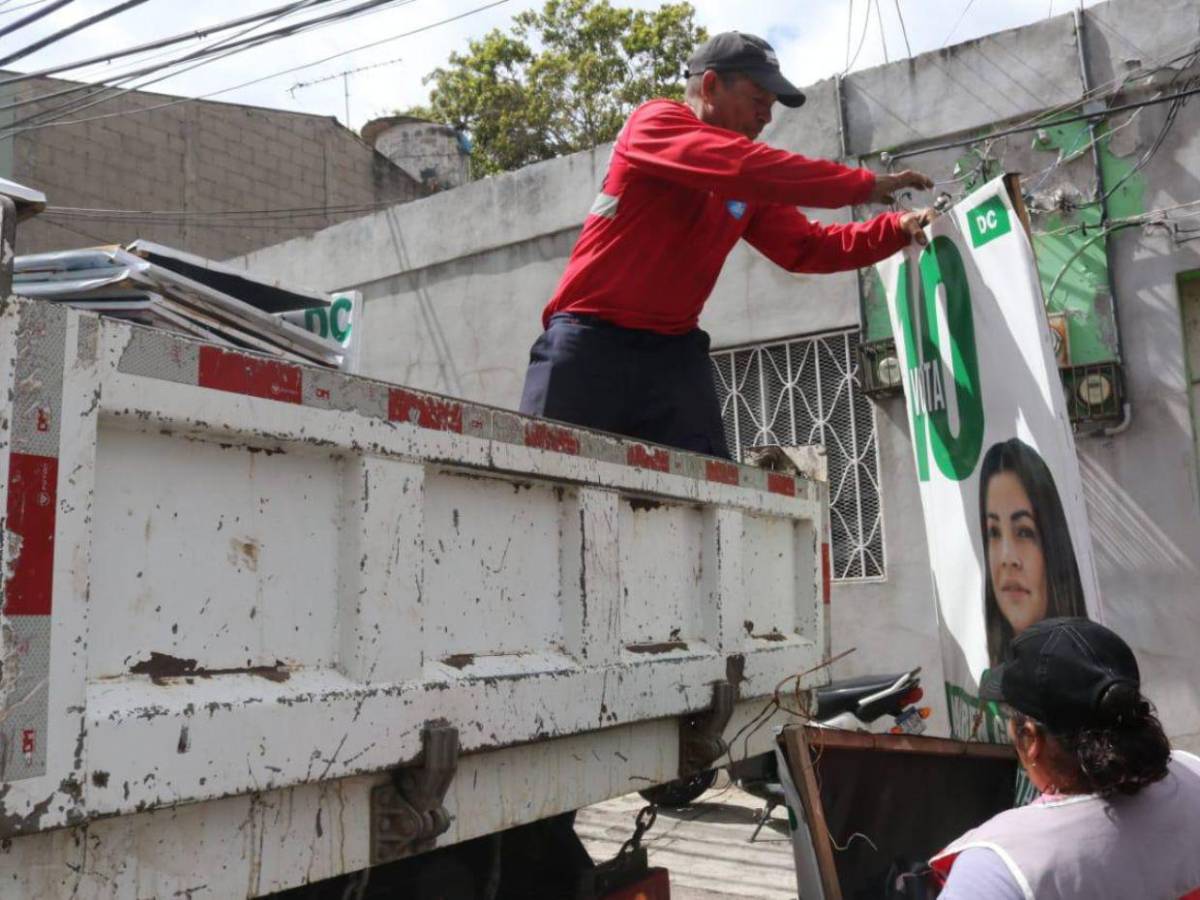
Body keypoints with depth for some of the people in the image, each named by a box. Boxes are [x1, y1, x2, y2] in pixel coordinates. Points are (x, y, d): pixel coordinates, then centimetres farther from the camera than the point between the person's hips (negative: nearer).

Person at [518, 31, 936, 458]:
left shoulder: (749, 190, 15)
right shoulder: (655, 121, -6)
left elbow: (807, 247, 17)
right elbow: (746, 167, -21)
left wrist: (898, 229, 4)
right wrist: (865, 185, -18)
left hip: (675, 350, 6)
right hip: (591, 338, -6)